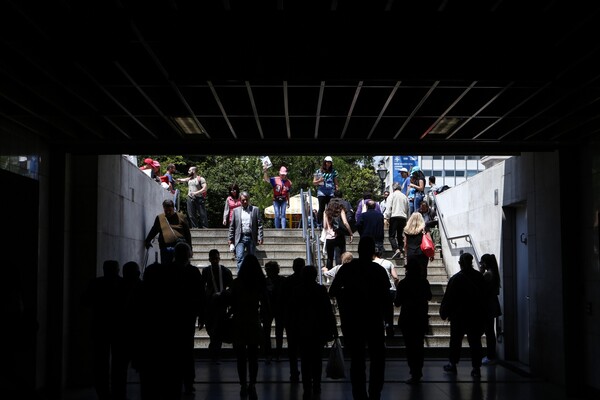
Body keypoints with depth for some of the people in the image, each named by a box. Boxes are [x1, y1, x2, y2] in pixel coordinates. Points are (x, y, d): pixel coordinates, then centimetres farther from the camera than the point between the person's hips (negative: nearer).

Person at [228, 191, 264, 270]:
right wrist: (230, 238, 5)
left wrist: (260, 237, -6)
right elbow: (232, 226, 11)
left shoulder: (255, 209, 7)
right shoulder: (236, 210, 10)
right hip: (240, 238, 0)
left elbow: (259, 224, 3)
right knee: (240, 257, -13)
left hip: (251, 238, 0)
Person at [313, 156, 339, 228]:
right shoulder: (319, 171, 8)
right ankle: (319, 224, 0)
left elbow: (336, 182, 16)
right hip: (321, 193, -2)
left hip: (331, 193, 2)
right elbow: (314, 182, 11)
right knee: (321, 209, -5)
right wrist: (319, 181, -9)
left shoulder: (333, 171, 13)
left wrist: (337, 187, -5)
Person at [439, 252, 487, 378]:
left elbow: (448, 298, -10)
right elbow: (485, 295, 7)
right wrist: (483, 312, 16)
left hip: (460, 316, -3)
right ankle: (476, 368, 2)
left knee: (456, 340, 12)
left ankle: (453, 364, 21)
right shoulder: (479, 277, -1)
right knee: (475, 341, 5)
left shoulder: (455, 279, -12)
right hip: (478, 316, 3)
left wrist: (444, 313, 1)